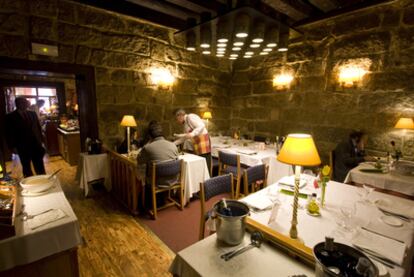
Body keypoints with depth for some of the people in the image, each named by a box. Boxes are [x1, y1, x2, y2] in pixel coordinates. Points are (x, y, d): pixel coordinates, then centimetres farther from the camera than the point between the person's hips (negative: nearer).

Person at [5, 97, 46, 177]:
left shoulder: (32, 114, 6)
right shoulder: (10, 117, -3)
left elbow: (38, 128, 11)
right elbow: (9, 133, -3)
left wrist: (41, 140, 7)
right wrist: (13, 146, -7)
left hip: (36, 145, 2)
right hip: (22, 147, -2)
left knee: (40, 167, 8)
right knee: (26, 167, 11)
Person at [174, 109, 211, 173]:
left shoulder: (190, 117, -7)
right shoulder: (185, 123, 20)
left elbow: (201, 126, -21)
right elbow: (184, 138, 26)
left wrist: (192, 134, -31)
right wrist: (173, 143, 23)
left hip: (202, 143, -9)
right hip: (195, 147, 9)